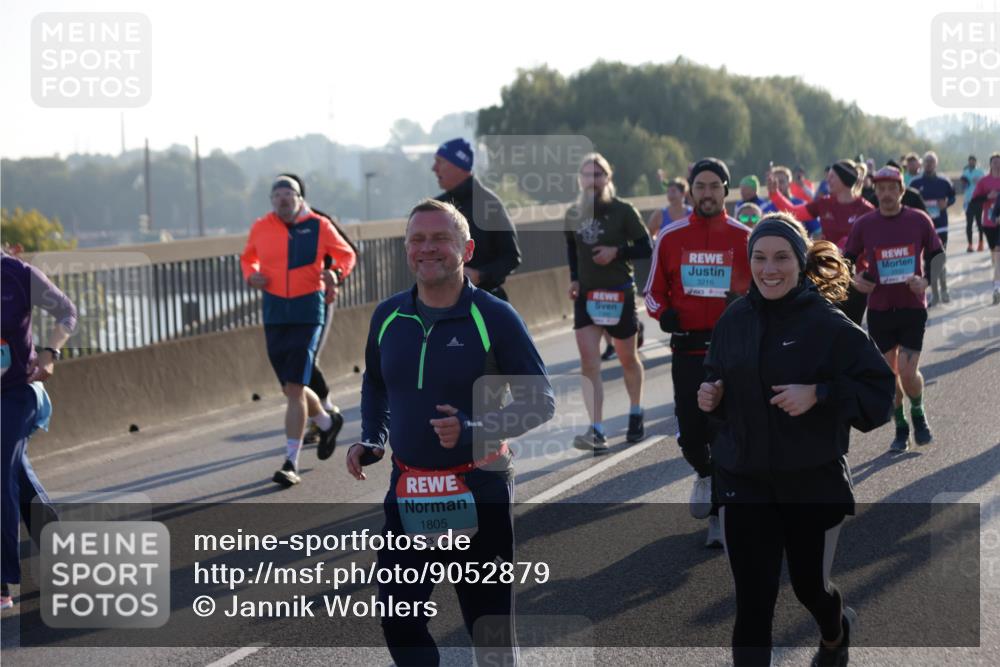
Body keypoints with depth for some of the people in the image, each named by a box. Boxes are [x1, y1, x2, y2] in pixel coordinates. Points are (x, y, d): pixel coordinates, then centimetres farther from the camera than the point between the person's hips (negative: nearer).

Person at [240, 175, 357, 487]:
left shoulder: (318, 226, -2)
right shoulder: (261, 228, 5)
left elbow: (347, 255, 10)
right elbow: (248, 257, 23)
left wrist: (335, 273, -10)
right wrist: (251, 275, 1)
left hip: (308, 312, -4)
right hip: (274, 312, 4)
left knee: (295, 387, -13)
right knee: (291, 388, 11)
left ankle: (291, 463, -9)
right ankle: (327, 422, 42)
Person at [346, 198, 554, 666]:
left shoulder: (494, 317, -11)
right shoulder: (387, 316, 3)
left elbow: (540, 401, -9)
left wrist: (474, 429, -23)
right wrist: (371, 440, 6)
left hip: (479, 490, -4)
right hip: (407, 490, 4)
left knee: (488, 619, 8)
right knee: (397, 615, 5)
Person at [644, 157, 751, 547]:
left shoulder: (744, 238, 1)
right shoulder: (670, 238, 5)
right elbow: (654, 292, 12)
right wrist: (662, 313, -9)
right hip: (686, 349, 1)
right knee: (690, 432, 2)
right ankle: (705, 474, 36)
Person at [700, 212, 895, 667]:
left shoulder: (829, 323, -12)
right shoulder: (734, 320, 0)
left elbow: (879, 394, -13)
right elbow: (716, 381, 14)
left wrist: (818, 394, -25)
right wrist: (709, 397, -8)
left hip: (813, 481, -2)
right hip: (744, 483, 2)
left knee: (809, 585, 17)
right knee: (752, 600, -2)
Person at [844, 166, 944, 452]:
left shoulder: (919, 220, -3)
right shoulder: (864, 224, -2)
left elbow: (936, 255, 8)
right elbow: (847, 258, 10)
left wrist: (926, 280, -8)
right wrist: (855, 278, -9)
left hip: (913, 307, -2)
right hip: (879, 308, 2)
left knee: (908, 372, -8)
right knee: (889, 372, 5)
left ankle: (918, 414, 21)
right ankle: (901, 429, 22)